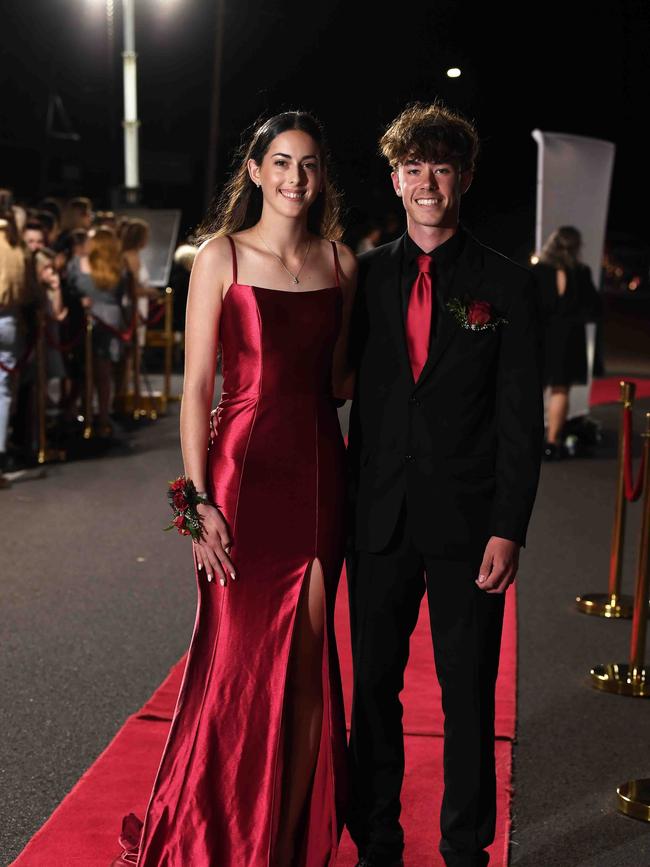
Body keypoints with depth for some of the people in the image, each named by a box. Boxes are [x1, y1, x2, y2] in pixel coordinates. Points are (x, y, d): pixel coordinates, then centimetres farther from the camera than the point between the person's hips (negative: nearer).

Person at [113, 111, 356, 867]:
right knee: (238, 662, 4)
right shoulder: (221, 256, -3)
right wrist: (199, 500, -11)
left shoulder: (339, 262, 8)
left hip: (319, 472, 4)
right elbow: (195, 387, -6)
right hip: (244, 471, -4)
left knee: (307, 664, 8)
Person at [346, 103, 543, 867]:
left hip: (468, 519, -2)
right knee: (373, 687, 11)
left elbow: (521, 419, -3)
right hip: (379, 515, 2)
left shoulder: (507, 286, 0)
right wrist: (342, 501, 1)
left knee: (469, 695, 8)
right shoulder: (365, 277, 7)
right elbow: (333, 384, 9)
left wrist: (509, 529, -10)